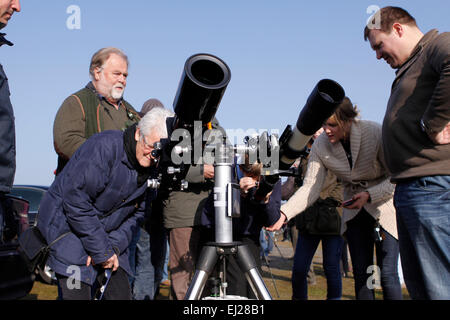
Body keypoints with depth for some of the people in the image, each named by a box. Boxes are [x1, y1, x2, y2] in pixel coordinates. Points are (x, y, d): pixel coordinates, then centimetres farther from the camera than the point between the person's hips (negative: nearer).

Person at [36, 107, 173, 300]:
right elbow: (75, 200, -25)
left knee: (121, 293, 1)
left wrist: (113, 246, -11)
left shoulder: (153, 169, -2)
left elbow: (136, 214, 6)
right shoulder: (104, 146, -23)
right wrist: (101, 250, -20)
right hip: (67, 224, -6)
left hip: (108, 234, 7)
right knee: (78, 294, -14)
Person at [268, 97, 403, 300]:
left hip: (385, 206, -3)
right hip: (354, 210, 3)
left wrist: (369, 195, -27)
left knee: (387, 274, -9)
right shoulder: (321, 146, -11)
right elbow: (310, 188, -16)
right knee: (361, 274, 3)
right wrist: (284, 213, -30)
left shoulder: (375, 133, -21)